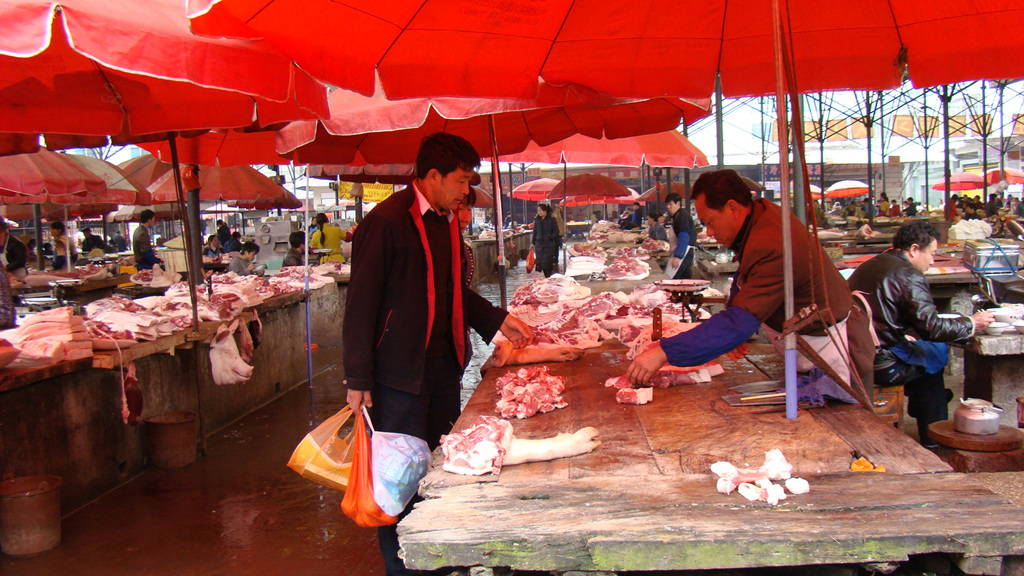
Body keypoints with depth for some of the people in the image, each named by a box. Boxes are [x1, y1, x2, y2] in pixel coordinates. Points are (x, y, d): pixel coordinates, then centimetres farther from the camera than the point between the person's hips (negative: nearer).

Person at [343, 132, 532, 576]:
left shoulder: (446, 222, 12)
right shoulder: (386, 221, -14)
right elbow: (361, 302, -14)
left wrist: (498, 320, 14)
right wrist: (358, 379, -15)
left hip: (443, 364, 8)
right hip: (399, 372, -8)